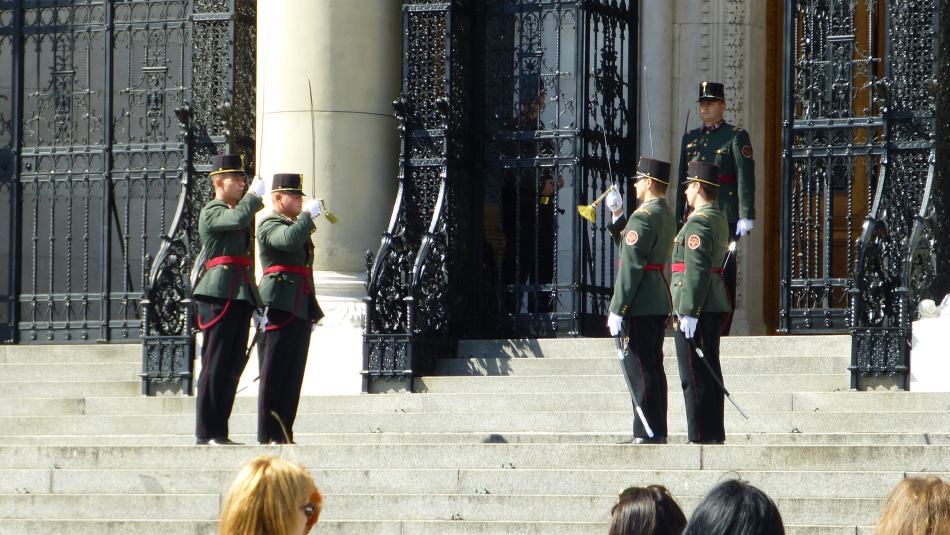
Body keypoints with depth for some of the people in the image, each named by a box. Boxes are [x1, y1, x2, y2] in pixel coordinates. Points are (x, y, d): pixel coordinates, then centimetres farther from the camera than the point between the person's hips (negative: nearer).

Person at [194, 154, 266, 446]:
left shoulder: (237, 212, 24)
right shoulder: (211, 213, -3)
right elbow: (238, 218, -25)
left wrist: (256, 301, 22)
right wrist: (254, 195, -9)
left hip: (242, 296, 9)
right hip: (219, 294, -9)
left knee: (234, 365, 7)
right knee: (215, 364, -7)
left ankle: (219, 431, 10)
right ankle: (207, 432, -4)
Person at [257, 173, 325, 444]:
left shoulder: (296, 224, 26)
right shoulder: (270, 225, -3)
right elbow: (289, 241, -27)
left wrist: (313, 311, 24)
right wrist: (308, 214, -15)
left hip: (302, 307, 9)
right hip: (281, 307, -9)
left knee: (293, 374, 6)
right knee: (274, 373, -8)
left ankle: (285, 433, 8)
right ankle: (268, 436, -8)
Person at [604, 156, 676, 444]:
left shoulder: (643, 218, -17)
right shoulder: (667, 216, 13)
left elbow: (631, 266, -20)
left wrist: (617, 309, -19)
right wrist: (617, 216, 18)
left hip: (640, 305, -10)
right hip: (660, 304, 10)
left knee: (639, 368, -6)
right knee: (653, 368, 12)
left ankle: (647, 433, -5)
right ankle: (658, 432, 15)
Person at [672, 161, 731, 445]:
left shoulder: (698, 223, -17)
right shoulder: (718, 218, 14)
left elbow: (697, 270, -22)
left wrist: (689, 312, -22)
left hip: (697, 307, -10)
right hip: (714, 307, 10)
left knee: (695, 377, -6)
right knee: (710, 372, 13)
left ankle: (702, 436, -6)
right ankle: (714, 433, 16)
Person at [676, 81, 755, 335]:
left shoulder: (736, 136, 2)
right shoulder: (689, 138, 18)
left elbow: (746, 178, -5)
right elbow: (682, 181, 20)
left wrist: (746, 216, -13)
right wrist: (679, 217, 15)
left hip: (724, 215, -5)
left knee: (724, 269, -5)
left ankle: (720, 329, -4)